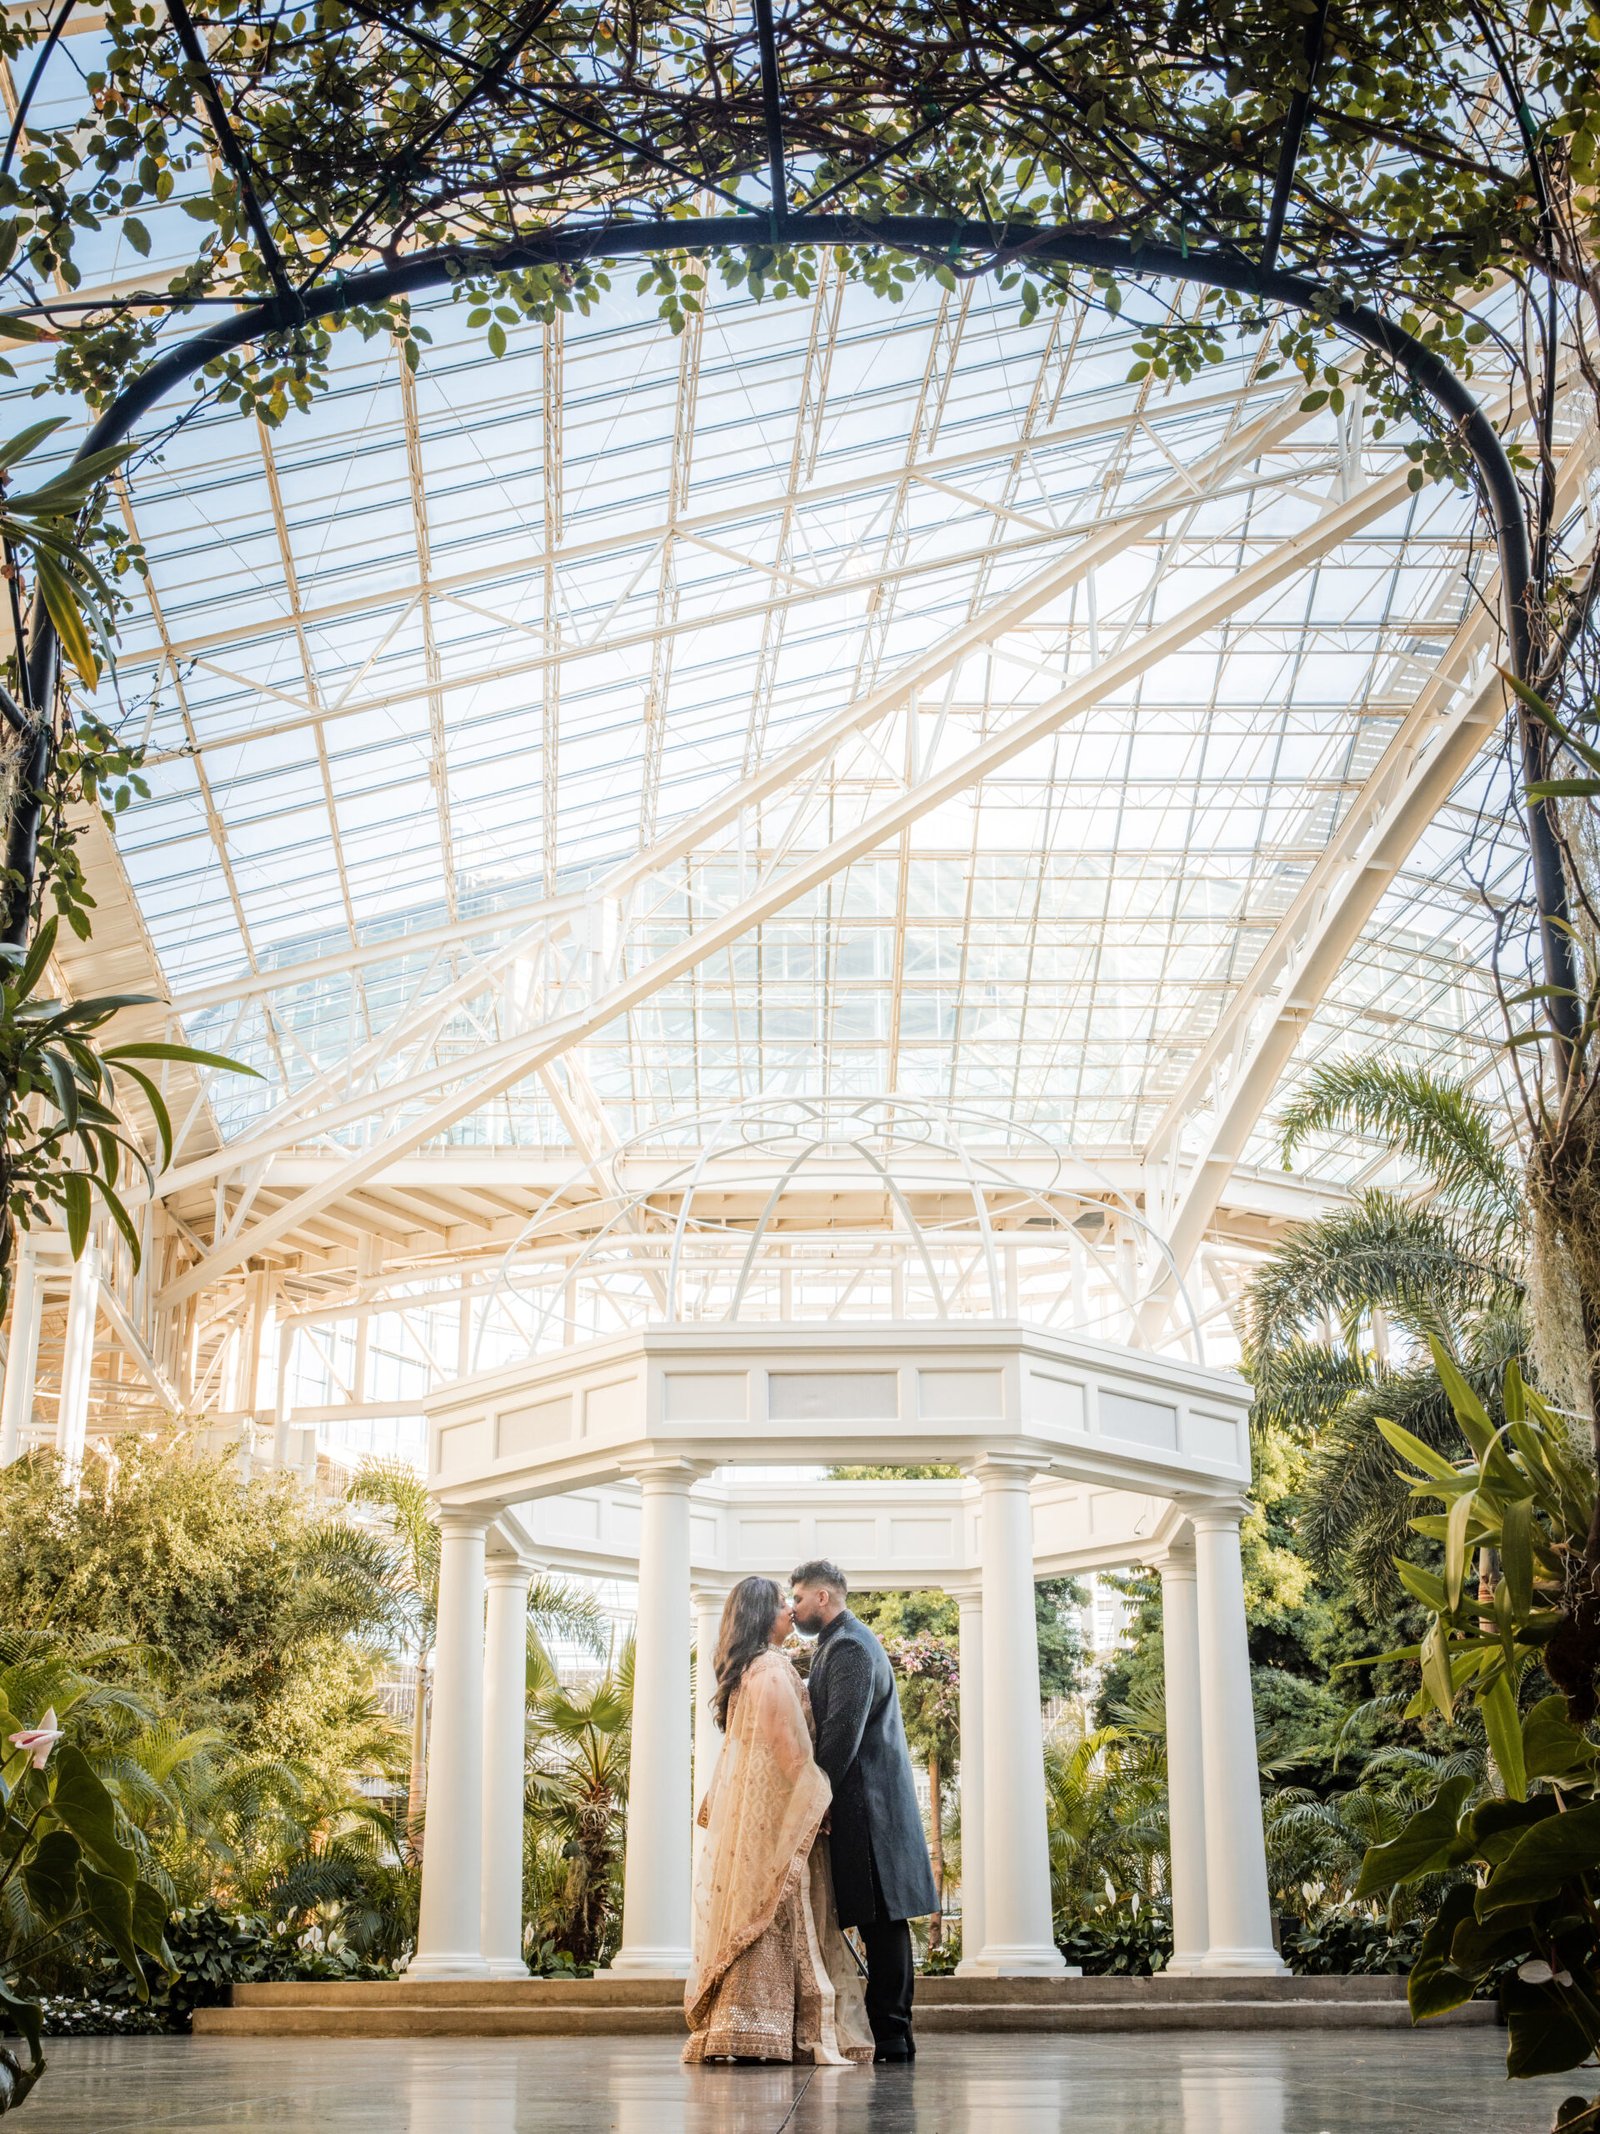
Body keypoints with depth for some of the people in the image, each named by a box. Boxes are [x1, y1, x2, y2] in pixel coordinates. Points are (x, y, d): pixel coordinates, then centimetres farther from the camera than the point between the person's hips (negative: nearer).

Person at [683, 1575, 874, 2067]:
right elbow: (789, 1746, -15)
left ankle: (732, 2029, 4)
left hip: (744, 1809, 9)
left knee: (749, 1907, 6)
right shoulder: (773, 1669, -11)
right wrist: (813, 1802, -11)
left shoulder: (742, 1672, 18)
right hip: (778, 1805, -9)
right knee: (780, 1914, -10)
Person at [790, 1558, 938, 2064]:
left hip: (865, 1804, -10)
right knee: (880, 1923, 8)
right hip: (861, 1806, 10)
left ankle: (890, 2035, -3)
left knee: (881, 1922, -6)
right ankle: (889, 2032, 10)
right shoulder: (842, 1644, 20)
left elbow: (842, 1733, -20)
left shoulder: (849, 1647, -12)